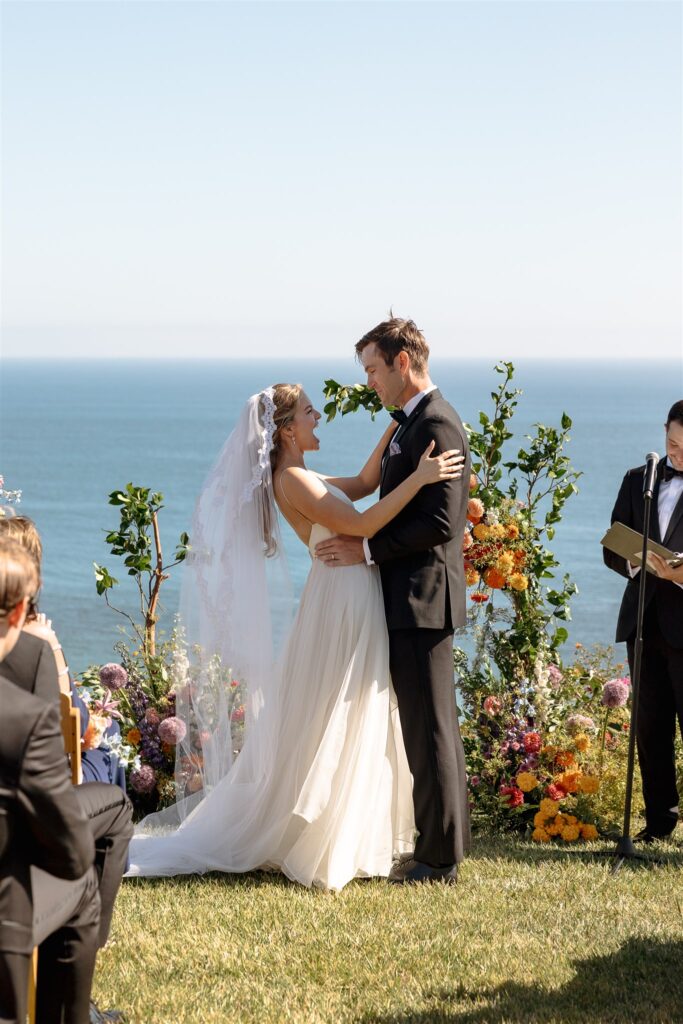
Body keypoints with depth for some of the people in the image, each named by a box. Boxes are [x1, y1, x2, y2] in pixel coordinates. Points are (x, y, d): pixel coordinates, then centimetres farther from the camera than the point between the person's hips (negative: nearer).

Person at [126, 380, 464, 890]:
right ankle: (321, 847, 6)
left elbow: (363, 483, 21)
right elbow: (362, 523, -22)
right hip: (344, 602, -10)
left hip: (353, 601, 10)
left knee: (343, 727, 15)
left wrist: (396, 427, 15)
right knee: (337, 730, -3)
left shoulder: (299, 477, 13)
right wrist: (418, 478, -25)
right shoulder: (292, 479, -16)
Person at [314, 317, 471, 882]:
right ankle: (447, 839, 25)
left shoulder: (436, 424, -16)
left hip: (422, 597, -11)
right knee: (430, 724, 16)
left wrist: (367, 549, -17)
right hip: (412, 598, 11)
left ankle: (439, 856, 2)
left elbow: (439, 522, -22)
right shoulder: (413, 423, 16)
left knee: (429, 726, -5)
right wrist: (365, 543, 11)